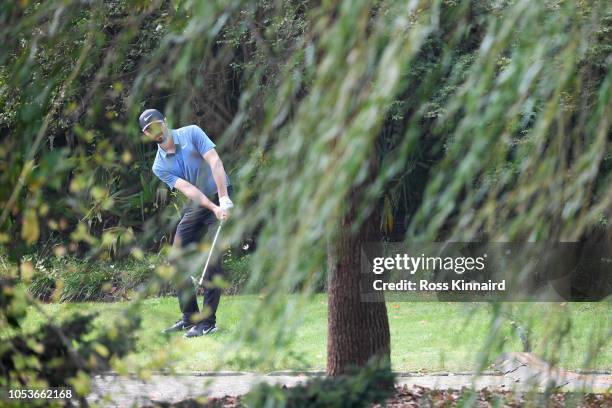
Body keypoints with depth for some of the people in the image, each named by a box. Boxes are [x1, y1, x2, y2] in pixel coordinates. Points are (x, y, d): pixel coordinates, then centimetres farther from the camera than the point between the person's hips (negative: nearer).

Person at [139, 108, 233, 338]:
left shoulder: (192, 134, -9)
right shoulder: (160, 166, 0)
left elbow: (215, 162, -18)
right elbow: (187, 188, -13)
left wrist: (224, 200, -27)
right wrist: (213, 208, -27)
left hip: (220, 197, -5)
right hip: (196, 204, 5)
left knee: (211, 259, -13)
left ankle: (208, 321, -10)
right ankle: (190, 318, 12)